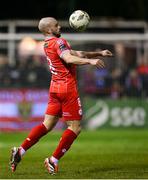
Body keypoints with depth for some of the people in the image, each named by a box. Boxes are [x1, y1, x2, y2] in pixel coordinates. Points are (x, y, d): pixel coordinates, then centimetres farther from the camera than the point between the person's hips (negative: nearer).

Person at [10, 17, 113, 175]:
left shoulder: (48, 44, 17)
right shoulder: (59, 42, -12)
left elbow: (77, 54, 22)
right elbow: (69, 58, -32)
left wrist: (99, 53, 21)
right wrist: (90, 61, -39)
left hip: (55, 88, 9)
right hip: (67, 88, -9)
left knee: (47, 125, 11)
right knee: (75, 127, -1)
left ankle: (20, 151, 3)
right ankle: (53, 161, -3)